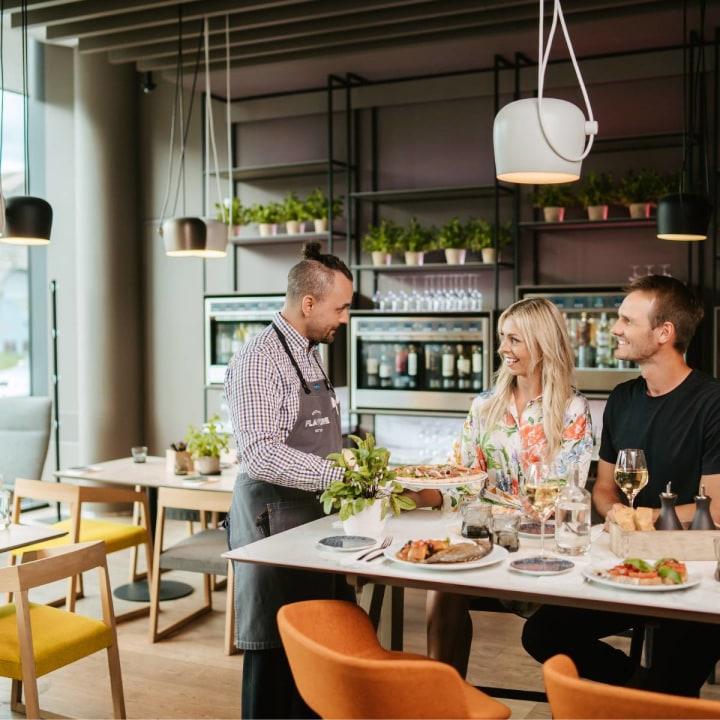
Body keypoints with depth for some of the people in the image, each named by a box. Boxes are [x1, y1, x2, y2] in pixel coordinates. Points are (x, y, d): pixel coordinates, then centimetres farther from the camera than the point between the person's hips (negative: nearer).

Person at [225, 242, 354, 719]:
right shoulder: (260, 361, -16)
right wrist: (340, 475, -25)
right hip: (274, 517, -9)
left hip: (313, 513, 9)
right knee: (276, 647, 2)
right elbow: (262, 455, -25)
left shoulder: (310, 356, 13)